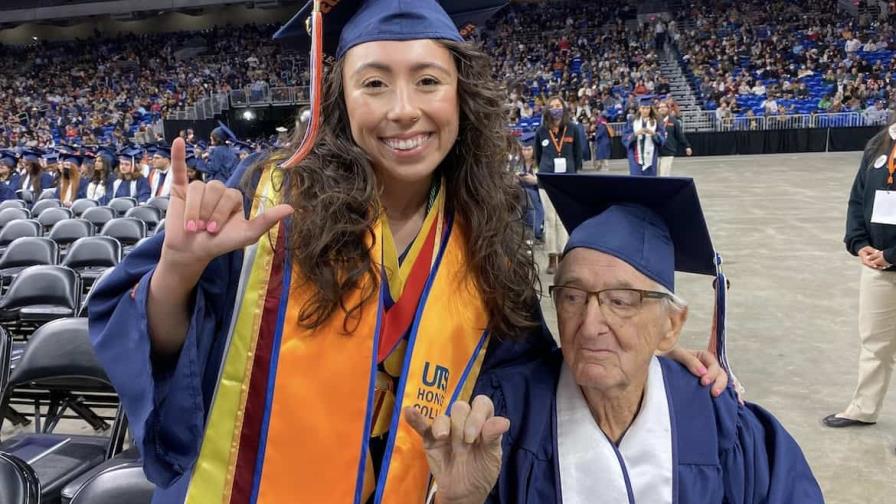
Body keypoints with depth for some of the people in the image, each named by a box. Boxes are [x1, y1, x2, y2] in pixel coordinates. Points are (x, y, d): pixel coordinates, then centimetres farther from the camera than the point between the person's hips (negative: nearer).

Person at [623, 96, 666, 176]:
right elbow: (625, 138, -1)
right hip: (636, 157, -1)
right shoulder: (632, 122, 5)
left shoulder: (656, 122, 5)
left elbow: (662, 139, 0)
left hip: (650, 157, 1)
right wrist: (635, 134, -18)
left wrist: (653, 133, -18)